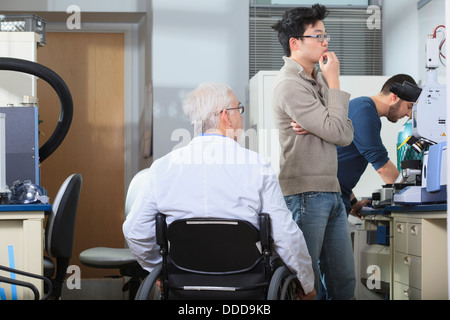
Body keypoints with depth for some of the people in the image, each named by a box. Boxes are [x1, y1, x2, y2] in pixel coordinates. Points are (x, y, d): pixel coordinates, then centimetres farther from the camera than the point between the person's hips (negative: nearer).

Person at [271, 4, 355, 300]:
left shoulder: (318, 78, 15)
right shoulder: (290, 84, -12)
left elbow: (347, 135, 9)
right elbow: (336, 132, -16)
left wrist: (322, 127, -12)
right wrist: (334, 81, -7)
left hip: (331, 191, 8)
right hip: (305, 194, -8)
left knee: (344, 280, 12)